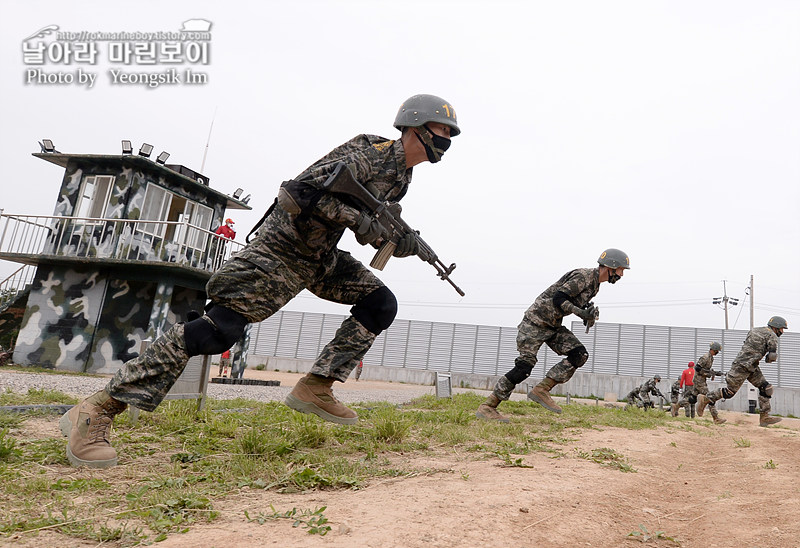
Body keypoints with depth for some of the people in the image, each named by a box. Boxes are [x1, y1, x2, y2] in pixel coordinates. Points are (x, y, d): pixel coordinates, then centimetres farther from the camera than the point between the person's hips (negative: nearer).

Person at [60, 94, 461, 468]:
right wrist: (357, 219, -25)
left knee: (380, 304, 0)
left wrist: (403, 242, -2)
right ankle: (96, 411, -13)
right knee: (218, 330, -20)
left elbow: (376, 230, 18)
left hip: (320, 257, 9)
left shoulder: (402, 177, 12)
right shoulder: (373, 152, -16)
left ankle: (315, 388, 3)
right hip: (281, 248, -9)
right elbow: (305, 187, -26)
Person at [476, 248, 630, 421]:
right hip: (537, 320, -9)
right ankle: (487, 407, -8)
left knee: (579, 355, -7)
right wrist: (581, 313, -28)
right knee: (524, 366, -14)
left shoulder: (594, 284, 13)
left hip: (553, 325, 9)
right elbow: (558, 298, -23)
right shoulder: (583, 276, -16)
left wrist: (588, 313, 3)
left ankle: (541, 390, -5)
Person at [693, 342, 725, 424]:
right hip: (699, 380, -10)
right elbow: (697, 368, -23)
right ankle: (716, 419, -7)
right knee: (710, 398, -9)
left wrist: (715, 373, 8)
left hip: (702, 380, 10)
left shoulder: (711, 357, 14)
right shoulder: (705, 357, -17)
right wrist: (709, 373, -20)